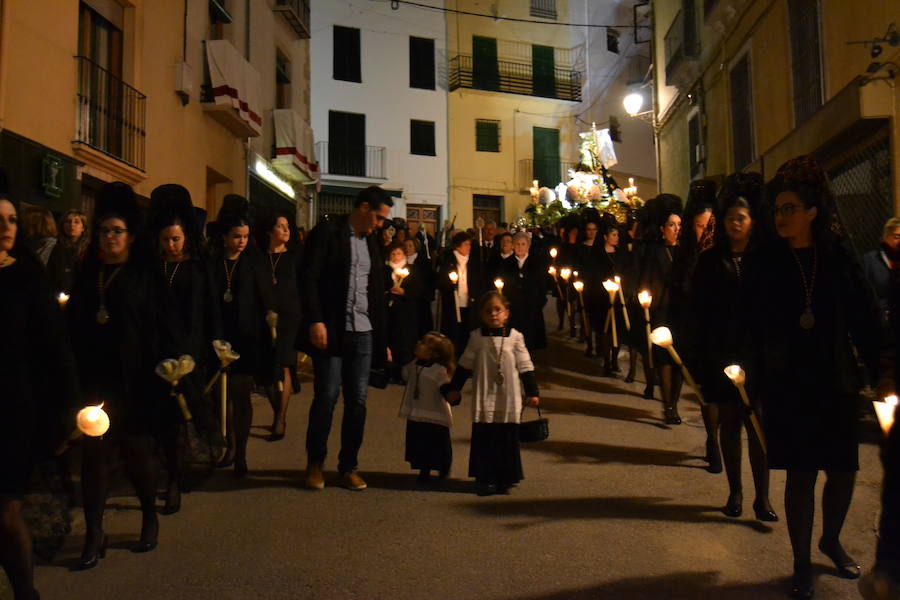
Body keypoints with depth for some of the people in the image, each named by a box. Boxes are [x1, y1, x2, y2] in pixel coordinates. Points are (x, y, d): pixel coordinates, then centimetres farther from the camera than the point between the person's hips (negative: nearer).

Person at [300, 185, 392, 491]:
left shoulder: (372, 242, 17)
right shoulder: (327, 232, -1)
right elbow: (308, 279, -8)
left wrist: (383, 339, 15)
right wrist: (315, 322, -17)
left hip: (363, 333, 5)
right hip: (331, 331, -5)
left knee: (357, 401, 5)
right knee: (325, 398, -2)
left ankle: (349, 466, 16)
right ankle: (314, 464, 16)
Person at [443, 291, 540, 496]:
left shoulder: (515, 337, -2)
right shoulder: (477, 337, 1)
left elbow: (525, 366, 3)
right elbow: (465, 365, 8)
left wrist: (532, 392, 2)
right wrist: (453, 389, 9)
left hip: (509, 400, 0)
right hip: (484, 398, 1)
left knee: (507, 439, 5)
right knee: (484, 439, 2)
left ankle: (505, 479, 18)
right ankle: (485, 479, 12)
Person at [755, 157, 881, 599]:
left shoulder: (838, 259, -1)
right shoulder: (768, 264, -5)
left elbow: (866, 318, 0)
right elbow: (753, 325, -6)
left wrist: (876, 372, -5)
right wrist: (756, 379, -11)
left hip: (836, 384, 2)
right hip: (788, 386, -2)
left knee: (843, 470, 10)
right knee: (801, 472, 3)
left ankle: (831, 540, 39)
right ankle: (802, 563, 21)